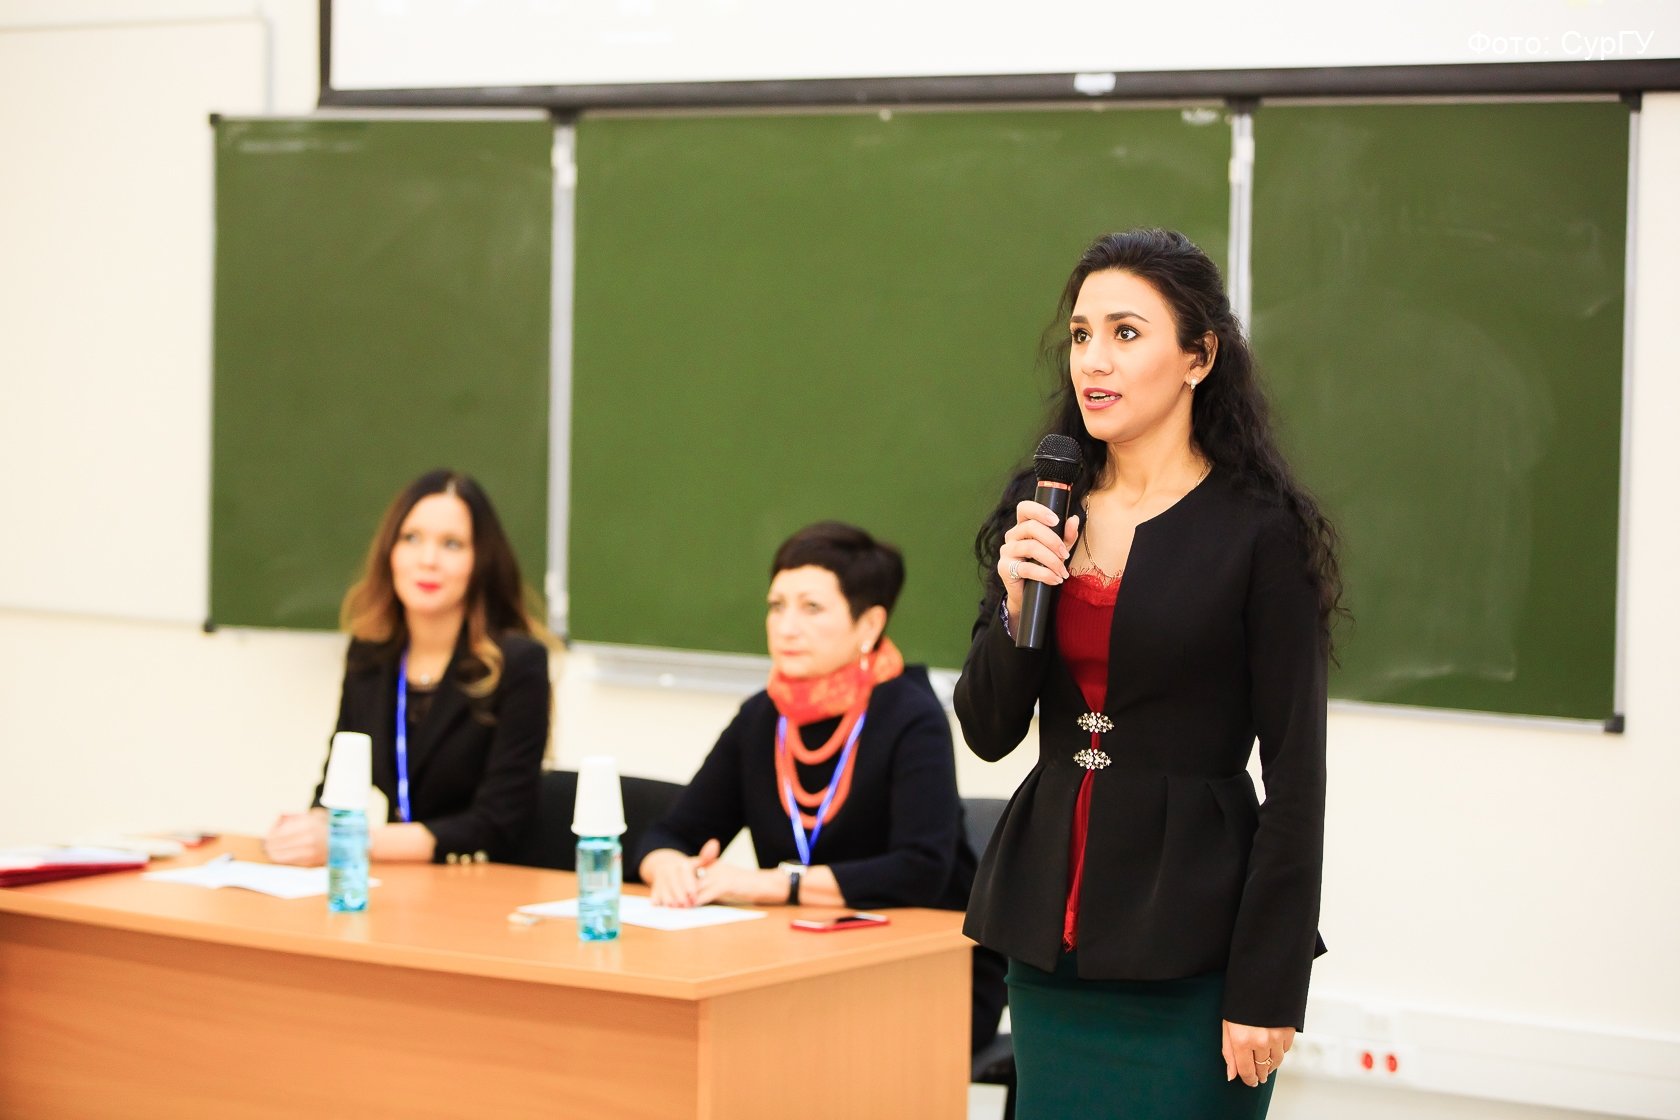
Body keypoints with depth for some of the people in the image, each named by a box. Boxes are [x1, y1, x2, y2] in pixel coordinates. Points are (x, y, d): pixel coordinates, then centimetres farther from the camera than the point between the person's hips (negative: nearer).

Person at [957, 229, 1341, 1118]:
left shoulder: (1261, 531, -9)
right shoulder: (1043, 509, 8)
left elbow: (1294, 777, -9)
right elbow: (988, 732, 8)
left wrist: (1267, 992, -13)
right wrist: (1017, 605, -11)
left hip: (1188, 940, -5)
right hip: (1052, 921, 5)